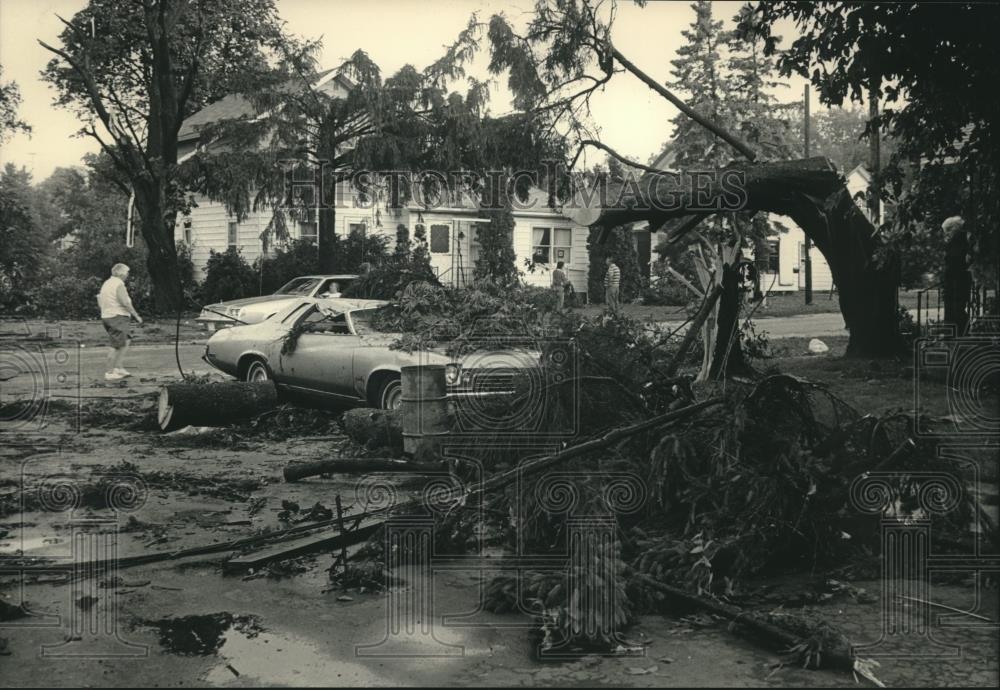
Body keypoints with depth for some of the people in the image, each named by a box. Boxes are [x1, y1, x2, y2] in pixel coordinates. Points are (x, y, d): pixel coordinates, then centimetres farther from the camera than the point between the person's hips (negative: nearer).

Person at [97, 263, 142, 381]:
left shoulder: (106, 284, 15)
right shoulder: (119, 284, -14)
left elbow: (100, 304, 17)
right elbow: (125, 303, -21)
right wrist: (136, 316, -12)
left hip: (107, 317, 10)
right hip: (117, 318, -10)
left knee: (125, 343, 17)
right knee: (117, 346, -4)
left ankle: (118, 368, 14)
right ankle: (109, 373, -1)